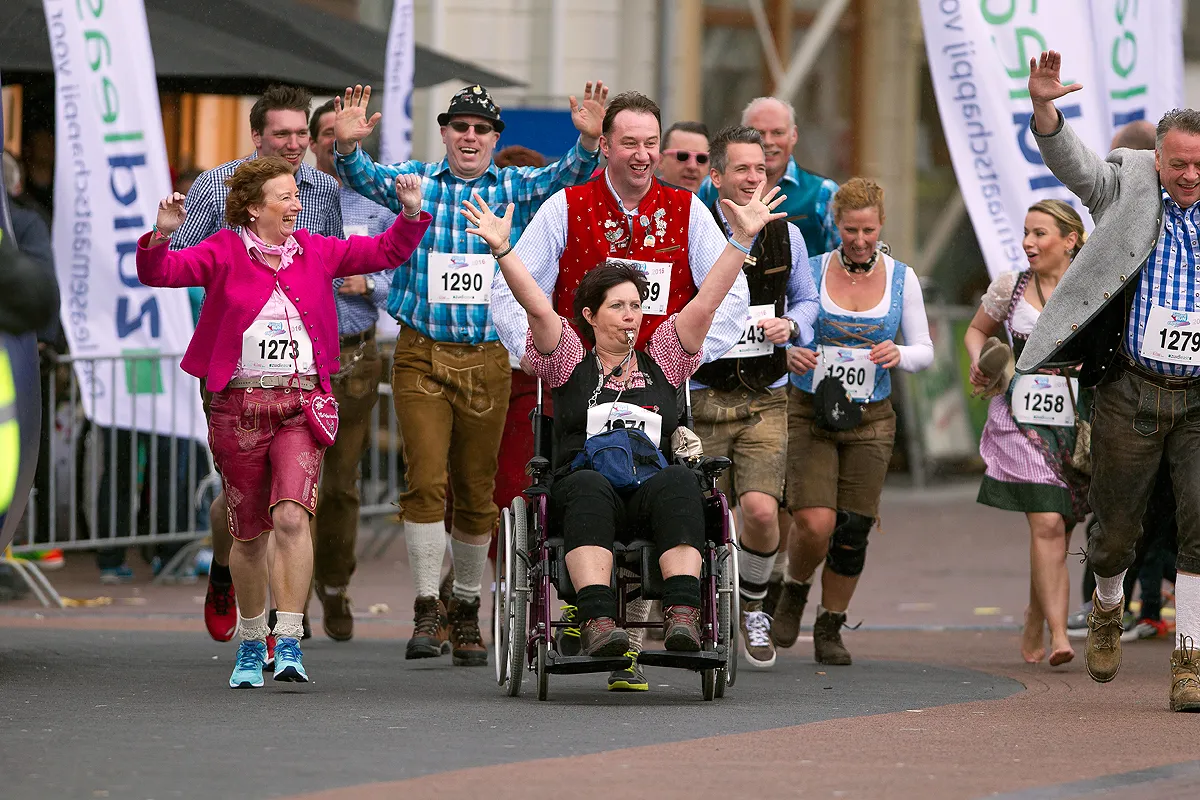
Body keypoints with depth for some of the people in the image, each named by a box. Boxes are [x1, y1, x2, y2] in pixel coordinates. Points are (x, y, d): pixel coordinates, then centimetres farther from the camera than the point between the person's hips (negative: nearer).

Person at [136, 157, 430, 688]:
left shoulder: (315, 252, 9)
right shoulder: (223, 254, 0)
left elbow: (384, 252, 17)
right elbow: (159, 273, -9)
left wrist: (411, 215, 1)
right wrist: (161, 236, -28)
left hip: (301, 405, 1)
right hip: (239, 406, -1)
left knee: (291, 516, -19)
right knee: (249, 534, 7)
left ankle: (288, 644, -20)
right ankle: (251, 644, 26)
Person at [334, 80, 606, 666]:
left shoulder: (514, 188, 6)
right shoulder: (417, 181, 6)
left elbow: (563, 177, -9)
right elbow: (365, 179, -8)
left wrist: (588, 143, -29)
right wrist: (348, 147, -29)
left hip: (488, 360, 1)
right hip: (422, 356, -1)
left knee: (477, 490, 7)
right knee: (425, 480, -11)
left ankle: (465, 610, 21)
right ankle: (426, 608, -7)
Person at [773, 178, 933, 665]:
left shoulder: (901, 278, 3)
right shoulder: (810, 272, -2)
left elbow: (925, 352, 4)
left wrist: (899, 355, -19)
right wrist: (788, 353, -21)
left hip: (870, 420, 2)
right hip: (810, 414, -2)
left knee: (852, 533, 0)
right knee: (815, 524, -16)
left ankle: (829, 629, 20)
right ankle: (795, 591, 16)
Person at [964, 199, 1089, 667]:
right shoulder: (1009, 287, 4)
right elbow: (977, 331, 20)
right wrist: (980, 364, 0)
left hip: (1075, 425, 1)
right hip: (1020, 419, -1)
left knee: (1057, 534, 5)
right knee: (1048, 524, -16)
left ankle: (1034, 630, 26)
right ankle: (1058, 635, -18)